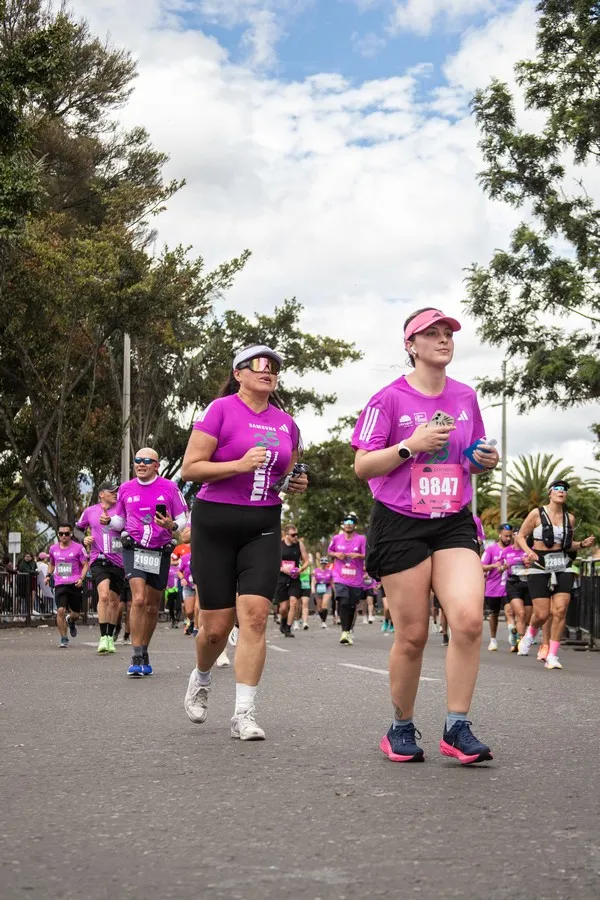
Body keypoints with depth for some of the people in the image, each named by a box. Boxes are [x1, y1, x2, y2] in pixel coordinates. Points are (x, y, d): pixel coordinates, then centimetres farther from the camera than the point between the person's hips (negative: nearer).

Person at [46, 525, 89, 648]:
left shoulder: (78, 548, -2)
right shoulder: (53, 549, 9)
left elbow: (85, 565, 1)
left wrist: (81, 578, -15)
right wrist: (48, 575, 10)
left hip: (75, 584, -1)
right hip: (60, 585, 1)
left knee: (76, 614, 7)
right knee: (61, 610, -17)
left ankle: (71, 621, 45)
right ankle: (63, 639, -5)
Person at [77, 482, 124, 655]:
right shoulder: (89, 511, 7)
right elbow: (78, 528, 23)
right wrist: (84, 540, 3)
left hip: (118, 561, 2)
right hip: (99, 560, -2)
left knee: (114, 601, 9)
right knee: (104, 595, -23)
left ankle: (110, 637, 25)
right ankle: (103, 638, -19)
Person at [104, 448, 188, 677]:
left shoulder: (169, 488, 1)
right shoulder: (126, 489, 7)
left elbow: (183, 520, 3)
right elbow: (120, 520, 18)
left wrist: (172, 526, -18)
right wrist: (109, 521, -5)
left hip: (160, 552, 1)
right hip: (134, 550, -1)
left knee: (152, 606, 9)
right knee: (138, 599, -18)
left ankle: (144, 653, 25)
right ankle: (136, 657, -16)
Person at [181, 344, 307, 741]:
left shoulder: (286, 423, 11)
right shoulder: (221, 410, -5)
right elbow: (190, 468, -9)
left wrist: (297, 484, 4)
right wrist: (239, 465, -20)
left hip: (264, 526, 4)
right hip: (216, 523, -3)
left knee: (255, 615, -11)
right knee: (217, 625, 2)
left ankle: (244, 713, -7)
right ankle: (201, 680, 35)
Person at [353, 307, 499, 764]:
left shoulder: (466, 398, 10)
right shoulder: (389, 399, -5)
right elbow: (363, 466, -6)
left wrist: (485, 460, -1)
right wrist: (412, 445, -19)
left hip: (454, 523, 4)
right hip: (401, 525, -3)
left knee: (469, 618, -16)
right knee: (412, 634, 0)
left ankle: (457, 727, -5)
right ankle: (401, 729, 20)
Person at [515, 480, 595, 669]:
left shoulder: (570, 518, 9)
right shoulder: (537, 514, -3)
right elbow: (520, 536, 2)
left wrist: (582, 544, 2)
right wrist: (528, 551, -16)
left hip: (563, 568, 3)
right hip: (540, 567, -3)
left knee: (560, 611, -8)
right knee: (542, 614, -5)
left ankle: (552, 656, 0)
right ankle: (530, 633, 31)